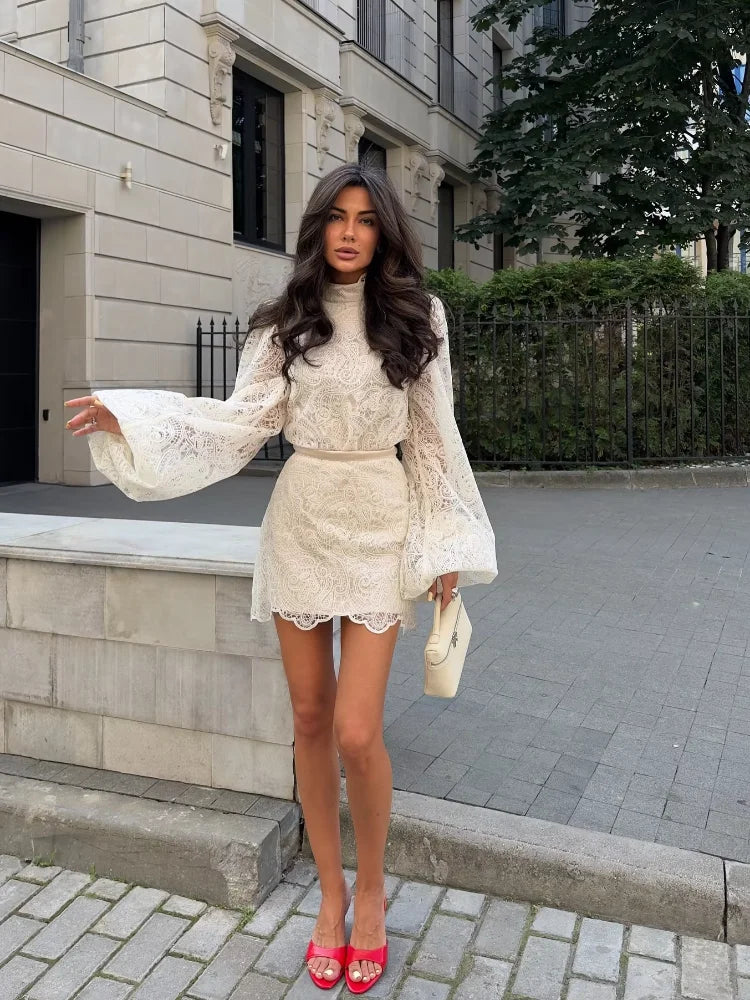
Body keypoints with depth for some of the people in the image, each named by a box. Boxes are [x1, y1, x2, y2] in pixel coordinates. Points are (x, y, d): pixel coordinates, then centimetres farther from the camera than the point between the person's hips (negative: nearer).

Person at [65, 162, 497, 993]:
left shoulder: (415, 316, 2)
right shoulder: (288, 320, 4)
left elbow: (432, 434, 3)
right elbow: (243, 420, 0)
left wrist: (446, 547, 1)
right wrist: (126, 417, -10)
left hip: (379, 525, -2)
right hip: (299, 519, 2)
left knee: (356, 732, -7)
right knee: (310, 720, 9)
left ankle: (370, 886, 22)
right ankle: (330, 890, 29)